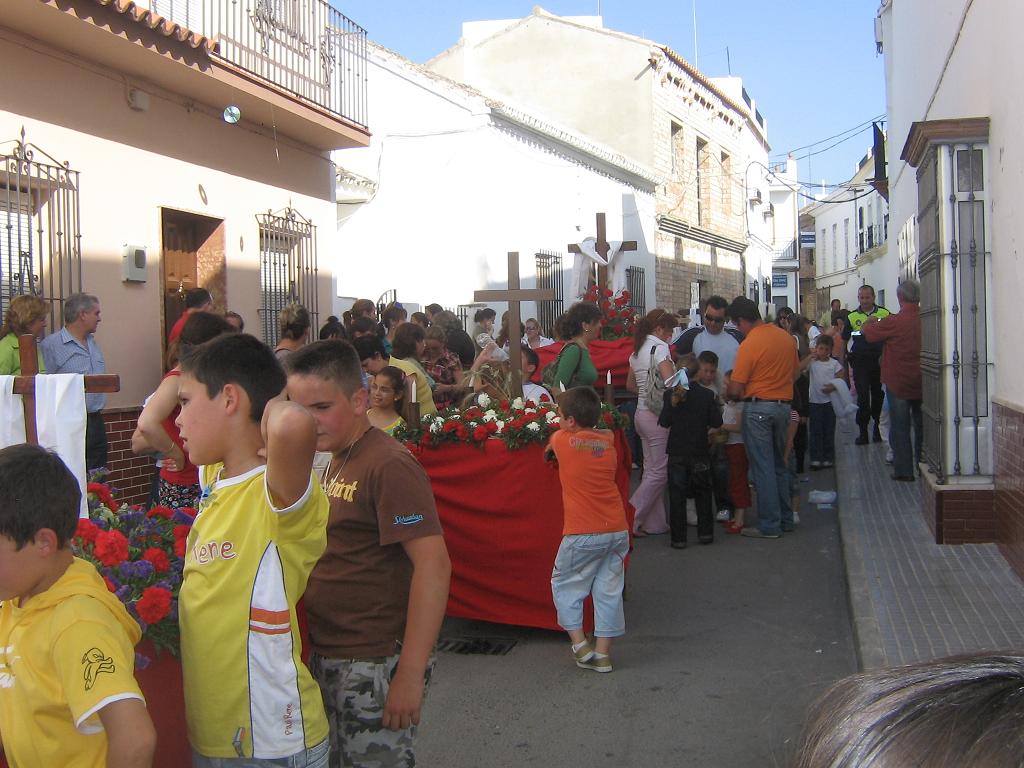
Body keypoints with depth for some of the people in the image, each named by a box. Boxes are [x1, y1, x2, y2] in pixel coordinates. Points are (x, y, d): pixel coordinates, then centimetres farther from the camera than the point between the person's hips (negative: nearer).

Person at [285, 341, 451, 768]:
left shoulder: (388, 466, -17)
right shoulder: (335, 462, 10)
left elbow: (433, 565, -23)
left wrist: (411, 674, -25)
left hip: (374, 665, -9)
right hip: (327, 659, 9)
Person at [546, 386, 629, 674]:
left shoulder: (562, 440, -6)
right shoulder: (608, 440, 7)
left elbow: (548, 447, 16)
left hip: (583, 534, -4)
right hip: (618, 530, 5)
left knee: (565, 585, 14)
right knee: (609, 590, 10)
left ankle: (580, 644, 10)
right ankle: (602, 654, 13)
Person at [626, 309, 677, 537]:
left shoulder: (637, 350, 14)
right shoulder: (660, 347, -12)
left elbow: (630, 385, 24)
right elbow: (670, 381, -24)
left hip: (641, 413, 9)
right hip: (657, 415, -9)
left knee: (651, 470, 12)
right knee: (659, 472, -3)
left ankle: (654, 523, 16)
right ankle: (629, 519, -5)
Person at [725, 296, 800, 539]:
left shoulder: (749, 344, -16)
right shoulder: (786, 337, 5)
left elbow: (736, 388, -14)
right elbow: (796, 372, 17)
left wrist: (728, 393, 7)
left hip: (758, 407, -7)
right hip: (784, 405, 7)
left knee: (763, 467, -1)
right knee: (780, 464, 17)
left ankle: (769, 525, 3)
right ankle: (785, 519, 24)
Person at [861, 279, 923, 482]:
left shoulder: (894, 322, -19)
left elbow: (867, 332, -5)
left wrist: (870, 322, 18)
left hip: (898, 382, -4)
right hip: (922, 382, 4)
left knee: (900, 427, 5)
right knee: (922, 426, 15)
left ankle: (904, 470, 7)